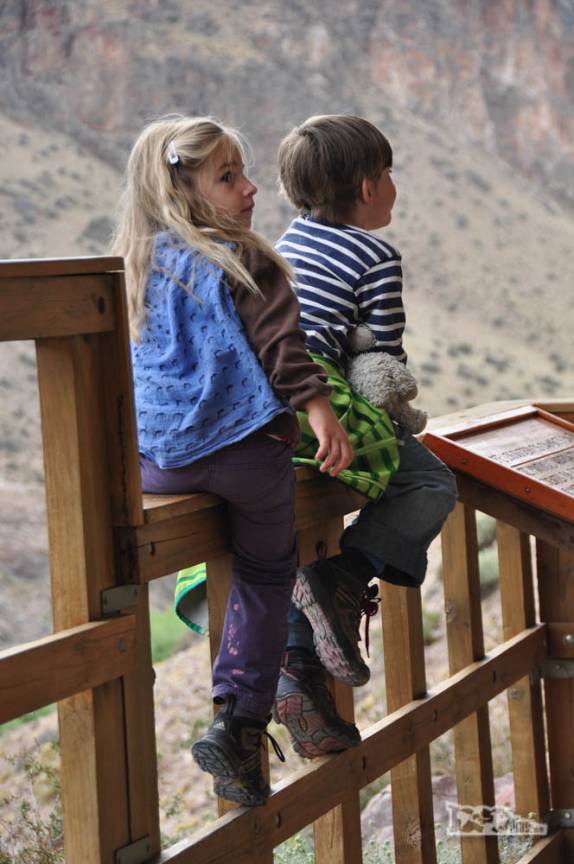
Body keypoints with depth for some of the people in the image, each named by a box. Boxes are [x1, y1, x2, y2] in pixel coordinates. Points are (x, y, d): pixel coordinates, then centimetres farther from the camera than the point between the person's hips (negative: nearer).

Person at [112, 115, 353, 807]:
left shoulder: (137, 267, 13)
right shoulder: (242, 263, -6)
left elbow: (127, 362, 21)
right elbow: (281, 347, -15)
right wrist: (320, 412, -16)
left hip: (153, 459, 6)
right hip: (244, 452, -5)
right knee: (266, 574, 9)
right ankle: (239, 723, 4)